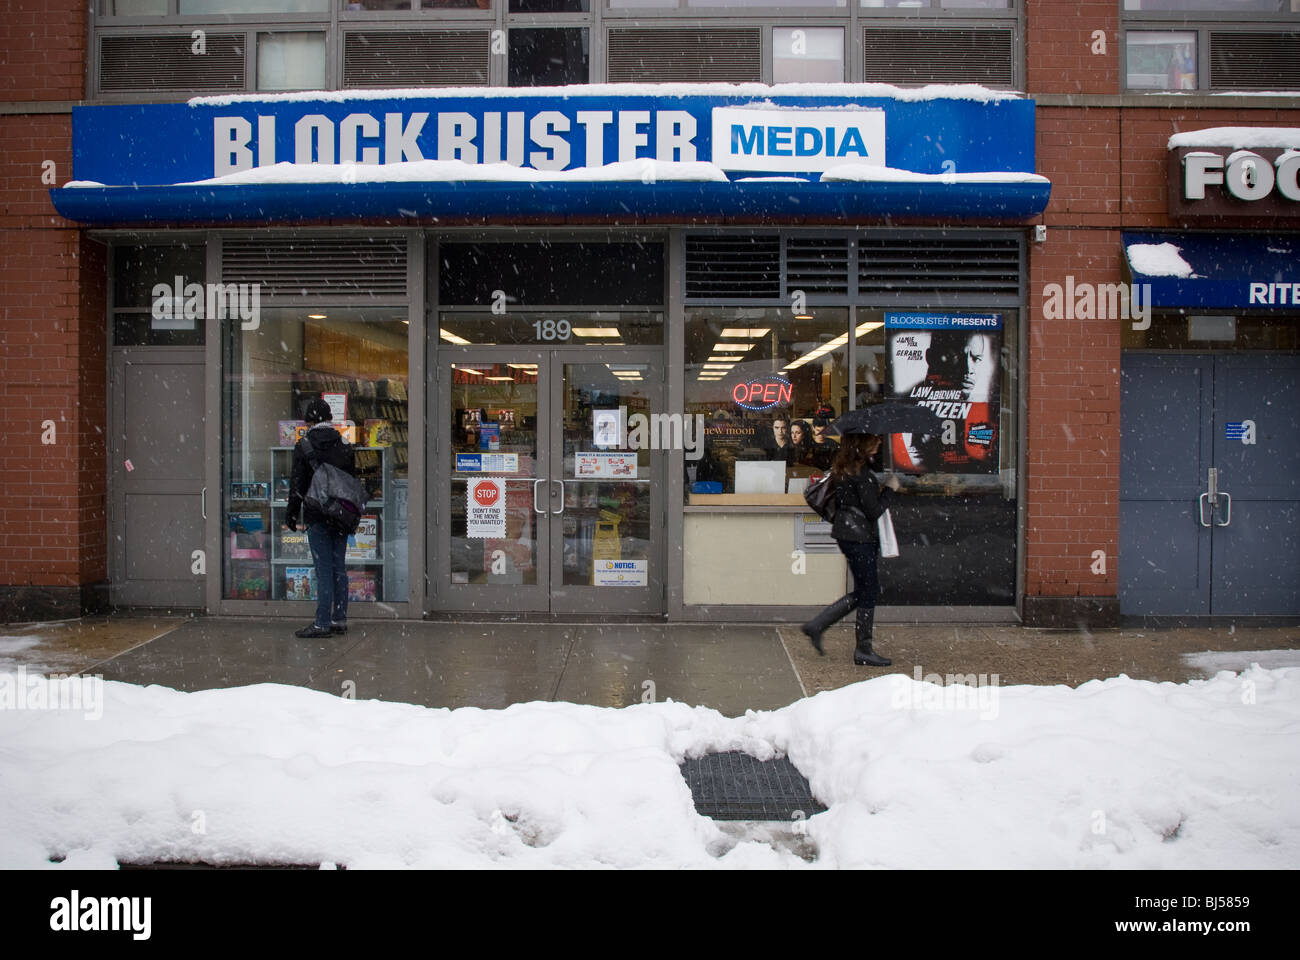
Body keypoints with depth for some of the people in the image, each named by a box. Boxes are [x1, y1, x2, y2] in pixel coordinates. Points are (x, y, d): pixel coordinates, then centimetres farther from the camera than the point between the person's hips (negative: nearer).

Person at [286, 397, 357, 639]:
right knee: (339, 566, 9)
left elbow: (297, 483, -6)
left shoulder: (303, 446, -6)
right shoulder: (345, 444, 8)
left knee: (324, 569, -5)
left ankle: (323, 623, -2)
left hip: (317, 516, -5)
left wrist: (291, 515, 3)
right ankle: (340, 619, 14)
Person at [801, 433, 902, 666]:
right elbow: (873, 511, -18)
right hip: (859, 536, -10)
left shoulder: (843, 468, 10)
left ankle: (817, 626, 16)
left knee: (863, 591, 16)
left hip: (847, 533, 10)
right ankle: (863, 650, 8)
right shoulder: (861, 472, -19)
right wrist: (890, 489, -7)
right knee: (868, 591, 0)